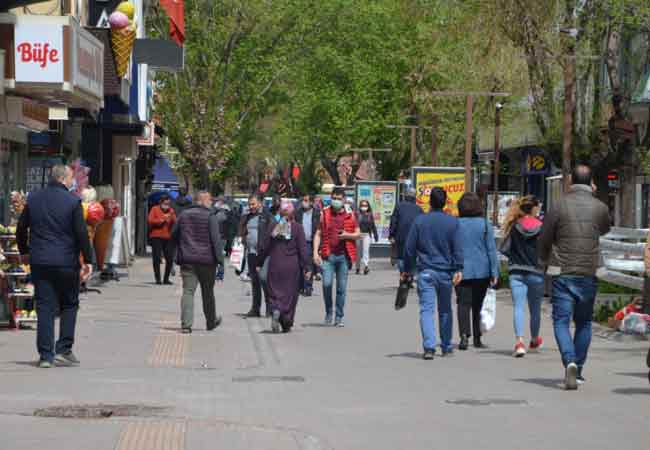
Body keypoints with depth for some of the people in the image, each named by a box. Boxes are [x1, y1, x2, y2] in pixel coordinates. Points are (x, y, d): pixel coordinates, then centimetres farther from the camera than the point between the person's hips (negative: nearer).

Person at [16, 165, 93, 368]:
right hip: (66, 263, -3)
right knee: (69, 305, 11)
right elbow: (81, 233, -10)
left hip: (39, 262, 3)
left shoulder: (33, 199, 5)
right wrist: (88, 260, -3)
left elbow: (21, 228, 11)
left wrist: (24, 252, 24)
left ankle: (46, 355, 1)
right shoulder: (73, 201, -8)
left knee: (44, 307, 5)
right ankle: (63, 350, 3)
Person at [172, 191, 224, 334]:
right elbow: (216, 239, -15)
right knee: (208, 292, 12)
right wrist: (219, 259, -12)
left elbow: (175, 236, 15)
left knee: (188, 291, -1)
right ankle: (211, 322, 27)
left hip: (187, 259, 3)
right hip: (206, 260, -3)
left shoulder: (184, 215, 7)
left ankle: (186, 323, -14)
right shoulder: (210, 216, -9)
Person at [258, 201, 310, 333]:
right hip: (292, 266, -1)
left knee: (275, 292, 9)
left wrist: (259, 263, 14)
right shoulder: (297, 228, -6)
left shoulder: (273, 227, 0)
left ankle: (275, 310, -19)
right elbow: (303, 249, -7)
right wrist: (306, 268, -3)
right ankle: (287, 324, 10)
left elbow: (265, 247, 4)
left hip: (275, 265, 1)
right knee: (290, 294, 9)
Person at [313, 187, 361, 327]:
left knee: (341, 288, 3)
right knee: (326, 284, -12)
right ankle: (328, 313, 9)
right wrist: (315, 252, -4)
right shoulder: (324, 214, 7)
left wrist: (347, 235, -9)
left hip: (344, 256, 1)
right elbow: (318, 234, 6)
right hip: (328, 255, -1)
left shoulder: (350, 215, 7)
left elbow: (358, 234, 11)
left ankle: (339, 317, 11)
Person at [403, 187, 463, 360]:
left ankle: (429, 347, -21)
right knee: (445, 310, 15)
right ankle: (446, 347, 23)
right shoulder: (453, 222, 0)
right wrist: (458, 269, -9)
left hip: (426, 272, -1)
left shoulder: (420, 220, 0)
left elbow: (410, 247, 3)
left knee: (426, 309, -6)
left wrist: (407, 270, 12)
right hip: (445, 271, 1)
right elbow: (458, 248, -7)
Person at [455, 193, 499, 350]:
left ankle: (464, 335, -23)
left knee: (463, 304, -3)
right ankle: (477, 338, 19)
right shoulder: (485, 224, -3)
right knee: (478, 305, 13)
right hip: (481, 271, 1)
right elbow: (491, 249, -4)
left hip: (462, 271, -1)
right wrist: (494, 273, -2)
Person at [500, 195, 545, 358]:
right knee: (535, 308, 16)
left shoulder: (514, 227, -1)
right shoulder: (542, 228, -6)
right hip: (536, 273, 0)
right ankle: (534, 341, 36)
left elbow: (504, 249, 0)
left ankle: (519, 341, -25)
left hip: (517, 273, 0)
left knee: (519, 307, -5)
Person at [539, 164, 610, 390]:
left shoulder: (559, 206, -5)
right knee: (584, 323, 15)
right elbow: (605, 229, 22)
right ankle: (578, 370, 17)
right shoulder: (600, 207, 0)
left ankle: (570, 362, -24)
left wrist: (545, 261, 20)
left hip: (563, 275, -2)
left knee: (561, 322, -1)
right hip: (589, 275, 2)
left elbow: (544, 240, 2)